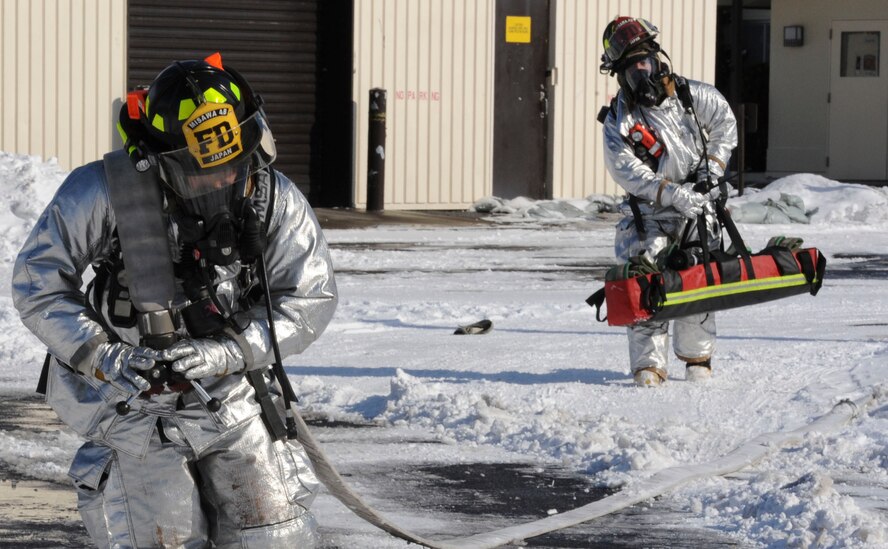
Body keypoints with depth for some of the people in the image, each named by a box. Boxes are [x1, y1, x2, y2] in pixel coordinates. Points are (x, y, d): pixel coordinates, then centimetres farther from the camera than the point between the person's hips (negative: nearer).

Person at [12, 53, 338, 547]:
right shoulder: (101, 194, -19)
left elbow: (309, 302, -6)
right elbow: (39, 284, -10)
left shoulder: (277, 202, -10)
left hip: (230, 391, 3)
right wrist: (101, 357, -21)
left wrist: (226, 353, -20)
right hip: (133, 398, -3)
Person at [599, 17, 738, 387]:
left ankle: (697, 357, 14)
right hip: (649, 213, -1)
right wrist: (676, 195, -25)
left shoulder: (691, 96, -4)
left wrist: (713, 168, 0)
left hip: (697, 206, 2)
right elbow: (626, 172, -19)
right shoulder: (619, 120, -11)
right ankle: (649, 364, -9)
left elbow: (725, 123, 12)